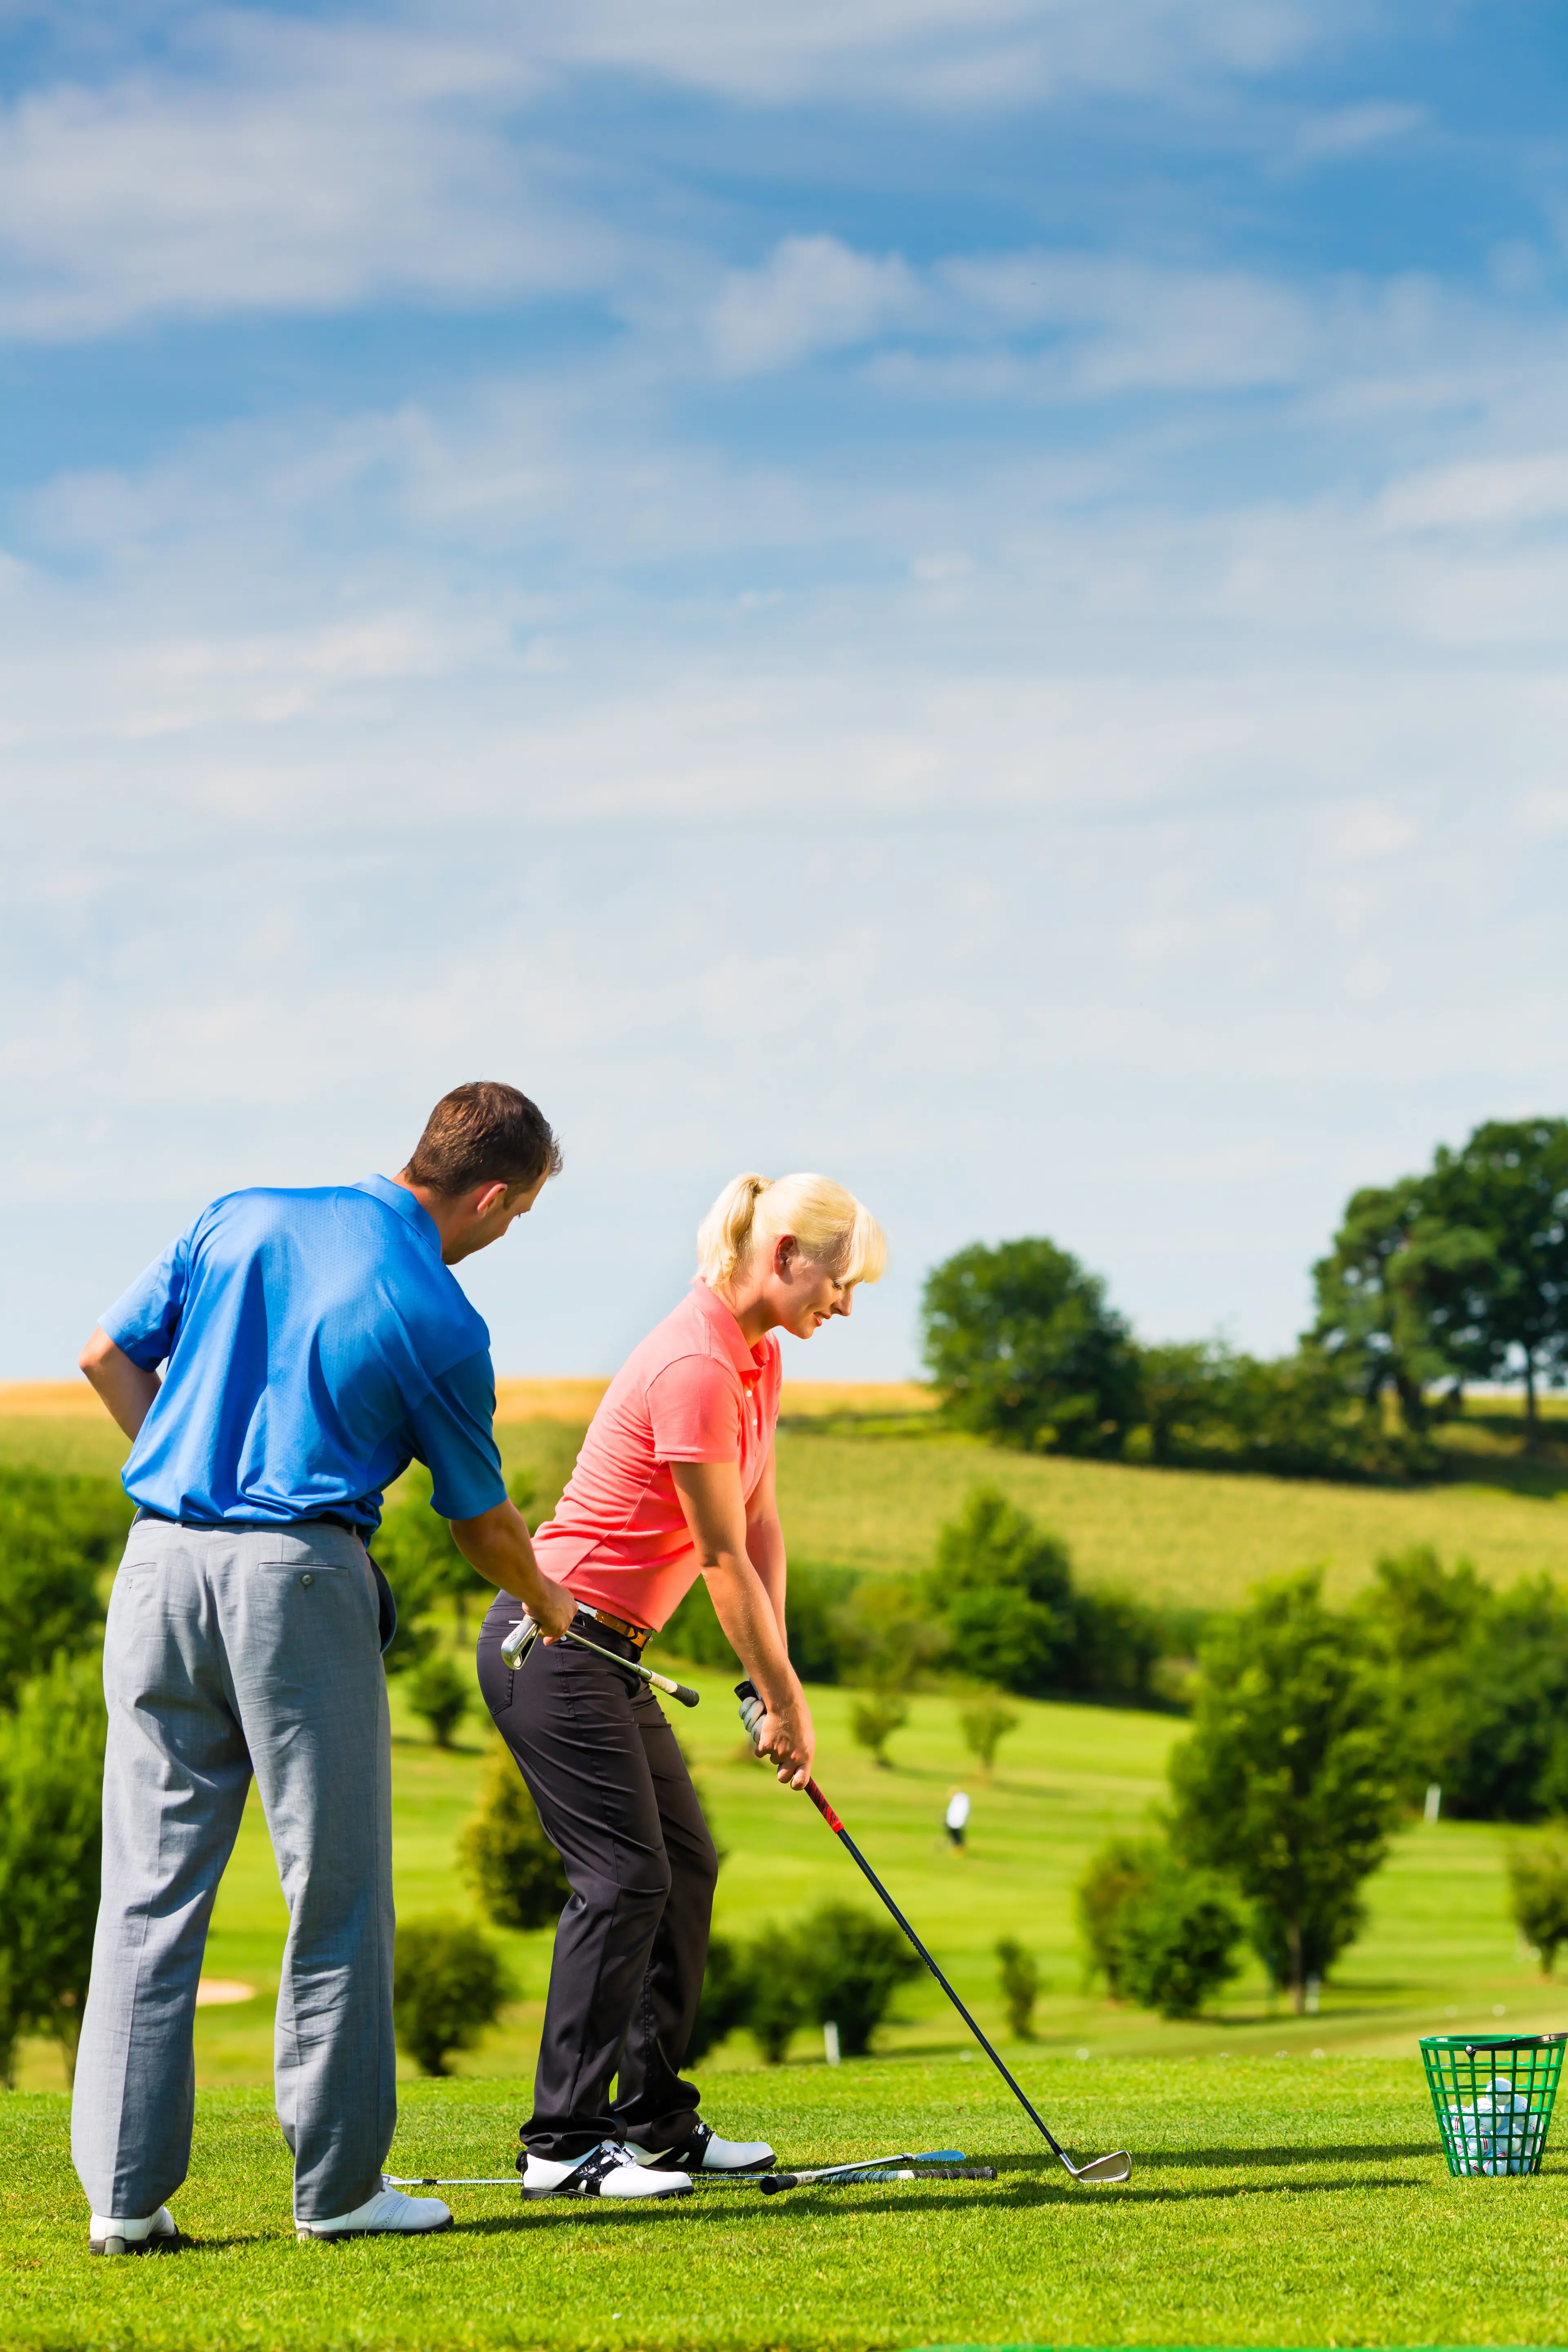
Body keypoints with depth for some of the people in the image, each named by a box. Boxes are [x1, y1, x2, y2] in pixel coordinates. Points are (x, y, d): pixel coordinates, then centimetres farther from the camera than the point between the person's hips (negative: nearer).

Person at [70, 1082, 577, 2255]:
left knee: (150, 1884, 6)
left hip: (162, 1561, 5)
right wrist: (546, 1601, 28)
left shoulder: (240, 1221, 9)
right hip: (298, 1578, -5)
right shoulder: (438, 1322, -4)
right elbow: (481, 1515, 8)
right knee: (336, 1886, 6)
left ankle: (127, 2192, 4)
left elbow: (109, 1356, 12)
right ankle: (338, 2183, 9)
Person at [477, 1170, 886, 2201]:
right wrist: (786, 1700, -9)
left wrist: (779, 1684, 5)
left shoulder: (760, 1360, 9)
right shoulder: (694, 1366, -22)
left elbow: (761, 1526, 13)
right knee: (624, 1876, -12)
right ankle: (563, 2143, -8)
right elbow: (724, 1557, -17)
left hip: (608, 1652, 10)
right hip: (555, 1642, -10)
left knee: (685, 1865, 11)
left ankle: (652, 2122, 18)